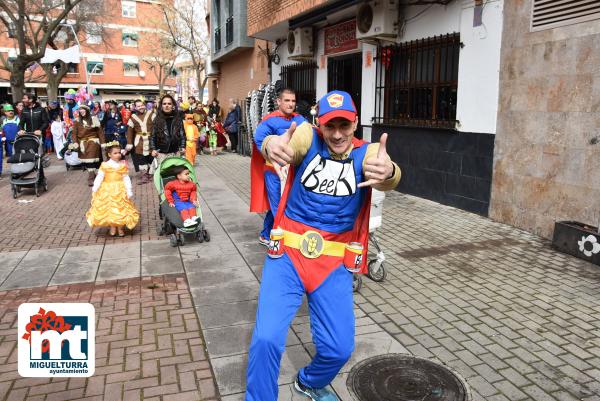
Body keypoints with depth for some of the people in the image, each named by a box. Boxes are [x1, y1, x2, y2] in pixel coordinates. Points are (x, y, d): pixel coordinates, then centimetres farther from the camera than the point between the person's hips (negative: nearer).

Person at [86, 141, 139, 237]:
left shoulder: (123, 165, -2)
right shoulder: (105, 165, -6)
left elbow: (126, 178, -2)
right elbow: (99, 177, -7)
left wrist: (129, 191, -7)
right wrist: (94, 189, -12)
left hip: (120, 191, 1)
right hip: (107, 190, -1)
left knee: (121, 208, 4)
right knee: (109, 209, 7)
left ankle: (120, 228, 18)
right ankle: (112, 227, 22)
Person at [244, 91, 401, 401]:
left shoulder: (368, 152, -4)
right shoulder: (308, 137, -5)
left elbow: (388, 179, -28)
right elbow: (285, 144, -29)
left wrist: (388, 172, -53)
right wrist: (272, 145, -54)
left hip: (335, 262, 2)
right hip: (288, 253, -1)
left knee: (338, 347, 3)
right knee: (266, 338, -12)